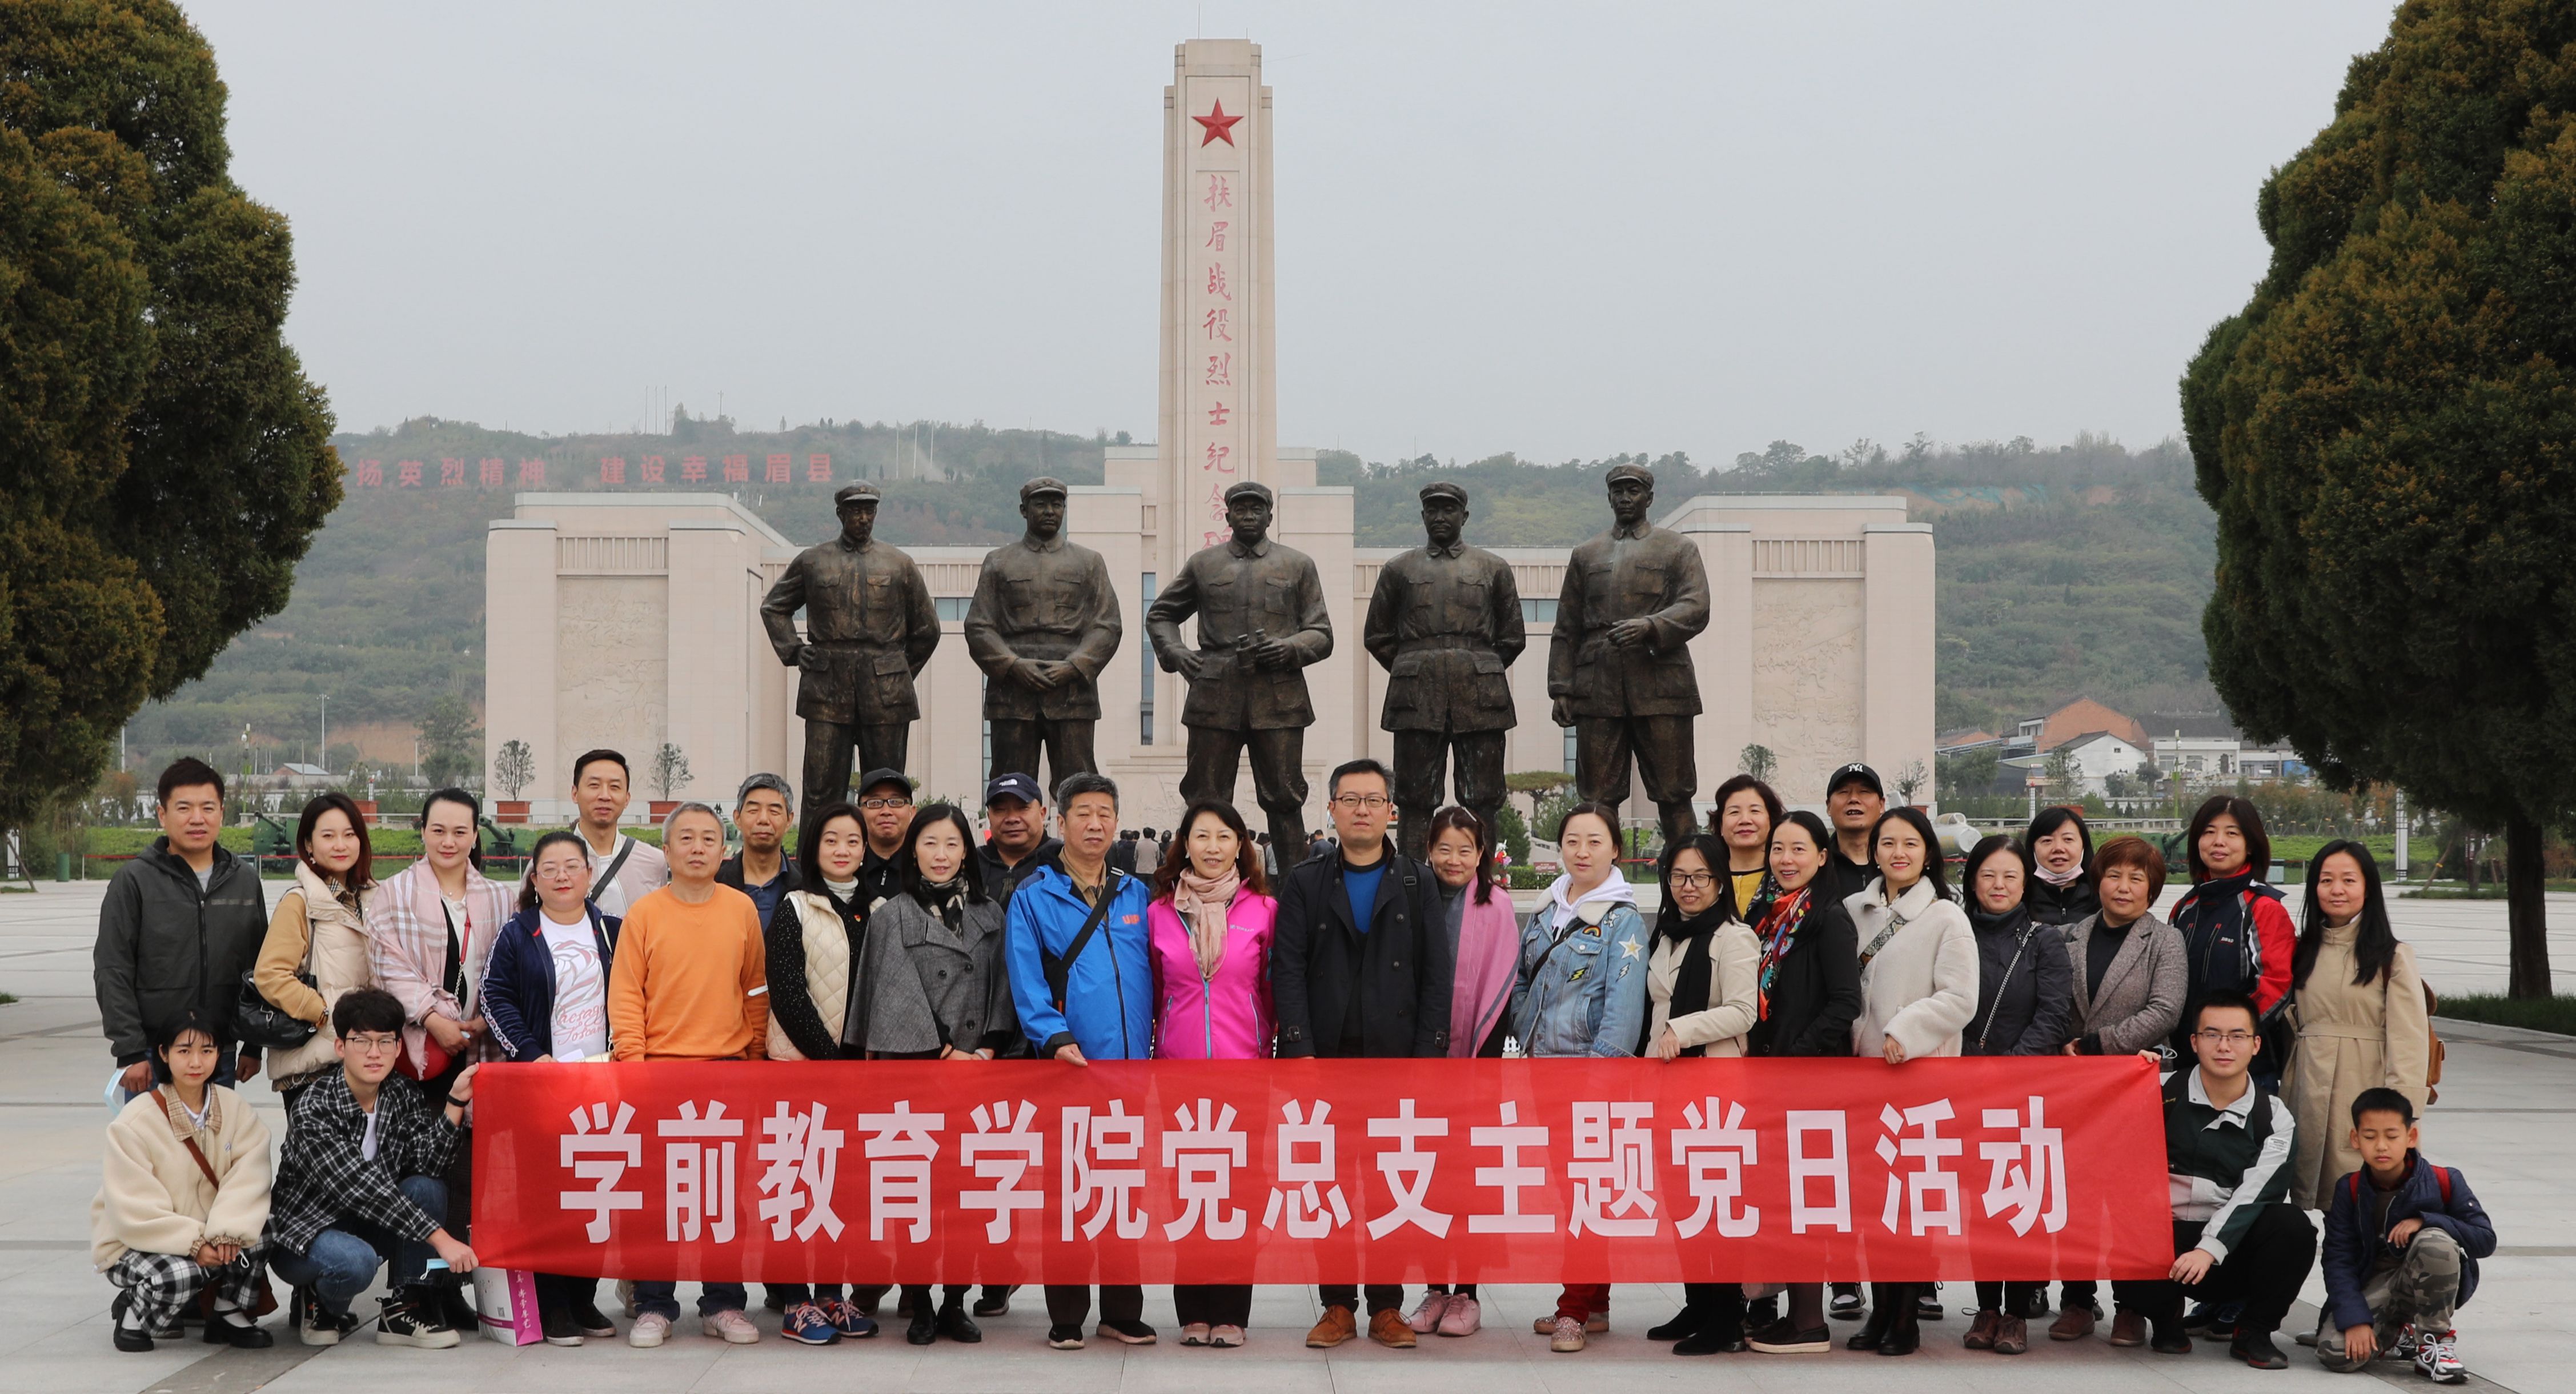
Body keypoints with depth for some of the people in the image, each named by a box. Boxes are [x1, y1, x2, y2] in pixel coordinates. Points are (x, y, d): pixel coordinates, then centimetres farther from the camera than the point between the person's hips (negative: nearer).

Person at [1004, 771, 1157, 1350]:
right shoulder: (1033, 897, 1)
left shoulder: (1137, 896, 13)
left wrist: (1155, 1047, 3)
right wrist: (1055, 1038, -20)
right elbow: (1027, 982, -7)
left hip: (1132, 1065, 3)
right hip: (1067, 1066, -3)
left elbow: (1152, 976, 12)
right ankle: (1066, 1317, 9)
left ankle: (1123, 1312, 15)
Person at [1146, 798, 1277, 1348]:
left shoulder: (1263, 910, 3)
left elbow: (1275, 992, 8)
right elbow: (1151, 994, 13)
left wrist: (1276, 1051, 5)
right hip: (1178, 1069, 1)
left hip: (1244, 1068, -1)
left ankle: (1231, 1313, 8)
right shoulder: (1159, 912, 7)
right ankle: (1193, 1313, 11)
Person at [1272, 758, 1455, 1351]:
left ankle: (1387, 1307, 9)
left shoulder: (1418, 884, 8)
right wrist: (1300, 1051, -9)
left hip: (1398, 1057, 0)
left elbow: (1436, 975, 4)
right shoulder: (1304, 883, 8)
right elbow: (1287, 970, 1)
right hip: (1325, 1057, 0)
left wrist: (1429, 1055, -5)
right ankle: (1338, 1306, 9)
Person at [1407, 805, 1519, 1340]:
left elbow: (1500, 985, -5)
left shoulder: (1495, 906, -2)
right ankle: (1435, 1289, 14)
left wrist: (1483, 1054, -10)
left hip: (1475, 1059, -3)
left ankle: (1467, 1294, 8)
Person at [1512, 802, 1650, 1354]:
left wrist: (1602, 1062, -24)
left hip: (1592, 1067, -7)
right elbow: (1521, 983, 21)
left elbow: (1624, 1001, -16)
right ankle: (1594, 1304, 18)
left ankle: (1575, 1309, -2)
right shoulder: (1544, 914, 13)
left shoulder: (1624, 921, -7)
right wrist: (1526, 1038, 8)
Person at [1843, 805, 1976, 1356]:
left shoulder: (1946, 918, -2)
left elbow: (1959, 999, -8)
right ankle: (1880, 1309, 13)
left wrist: (1906, 1031, -18)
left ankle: (1906, 1318, 0)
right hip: (1864, 1064, 5)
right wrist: (1851, 1038, 3)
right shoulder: (1854, 911, 12)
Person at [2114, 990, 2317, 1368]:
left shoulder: (2273, 1116, 3)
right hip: (2162, 1243, -1)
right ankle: (2164, 1315, 4)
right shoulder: (2163, 1092, 3)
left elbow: (2256, 1194, -10)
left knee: (2292, 1226, -29)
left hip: (2230, 1253, 1)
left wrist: (2209, 1250, -25)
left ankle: (2254, 1332, -4)